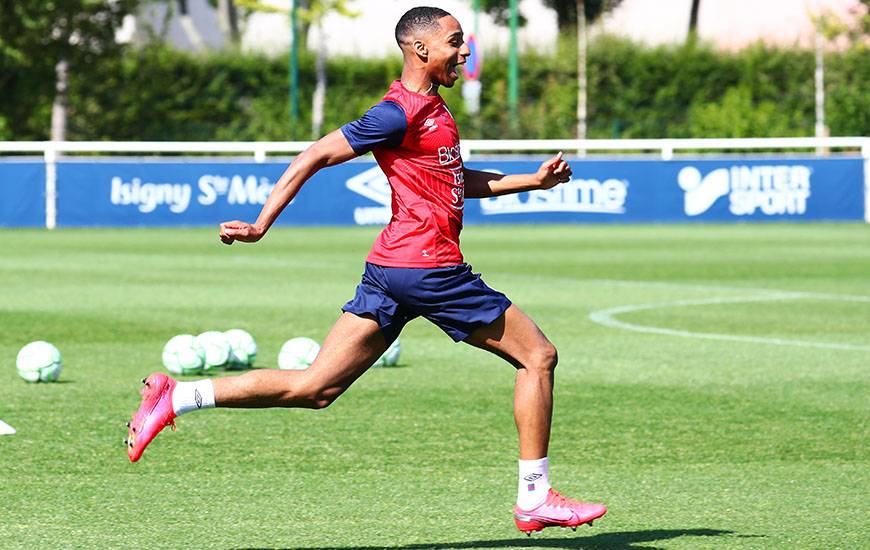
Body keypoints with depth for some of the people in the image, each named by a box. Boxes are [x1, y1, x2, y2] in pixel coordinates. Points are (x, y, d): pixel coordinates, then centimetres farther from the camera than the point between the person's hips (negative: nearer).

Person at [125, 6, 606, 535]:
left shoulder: (432, 109, 19)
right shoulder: (402, 113, -11)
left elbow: (457, 180, 33)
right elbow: (314, 157, -12)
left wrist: (533, 180, 26)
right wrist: (263, 223, -14)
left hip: (390, 271, 10)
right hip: (429, 266, -10)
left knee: (315, 387, 4)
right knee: (539, 356, 3)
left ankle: (176, 396, -3)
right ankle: (535, 499, 6)